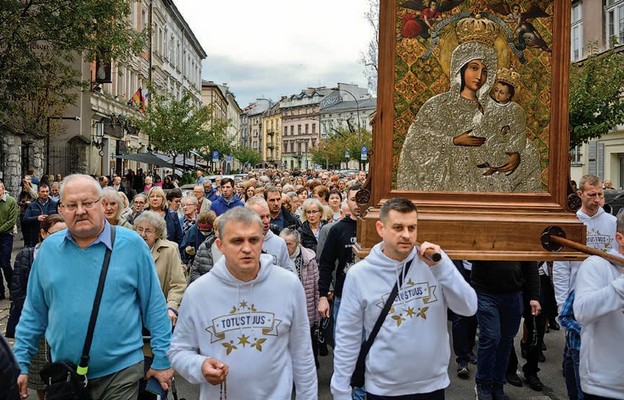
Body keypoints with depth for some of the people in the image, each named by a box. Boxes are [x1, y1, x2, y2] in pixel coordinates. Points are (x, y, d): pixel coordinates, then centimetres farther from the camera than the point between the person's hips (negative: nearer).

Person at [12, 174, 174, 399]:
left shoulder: (132, 245, -8)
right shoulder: (49, 249, 1)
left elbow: (154, 306, -4)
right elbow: (34, 312, 8)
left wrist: (162, 359, -3)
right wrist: (21, 363, 7)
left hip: (121, 372, -3)